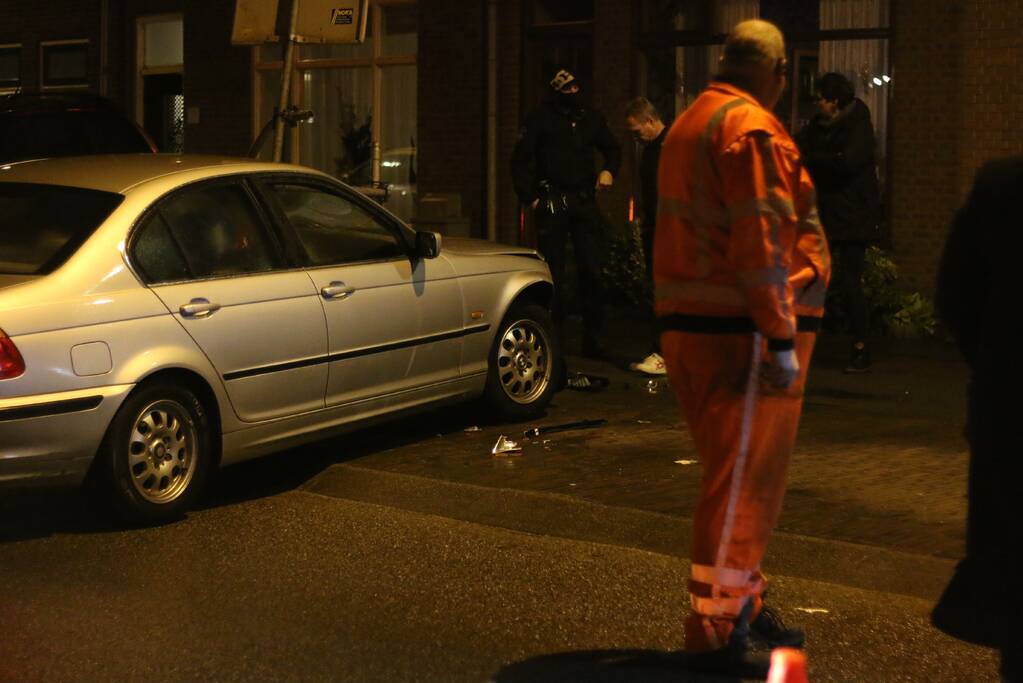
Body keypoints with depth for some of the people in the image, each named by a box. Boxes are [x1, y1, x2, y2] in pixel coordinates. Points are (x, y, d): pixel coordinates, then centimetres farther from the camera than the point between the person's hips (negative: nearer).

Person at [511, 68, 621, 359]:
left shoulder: (591, 117, 12)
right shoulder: (541, 118, 0)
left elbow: (612, 148, 24)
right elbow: (520, 160, 0)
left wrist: (608, 170, 3)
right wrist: (529, 197, -6)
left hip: (584, 200, 3)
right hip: (552, 201, -3)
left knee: (592, 269, 0)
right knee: (553, 272, 0)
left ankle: (592, 339, 5)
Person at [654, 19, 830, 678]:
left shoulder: (691, 123, 18)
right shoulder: (751, 128, -13)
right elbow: (761, 241, -20)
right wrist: (782, 339, -20)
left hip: (693, 326, 10)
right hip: (743, 330, -10)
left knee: (741, 478, 20)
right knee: (742, 483, -4)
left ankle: (744, 605, 31)